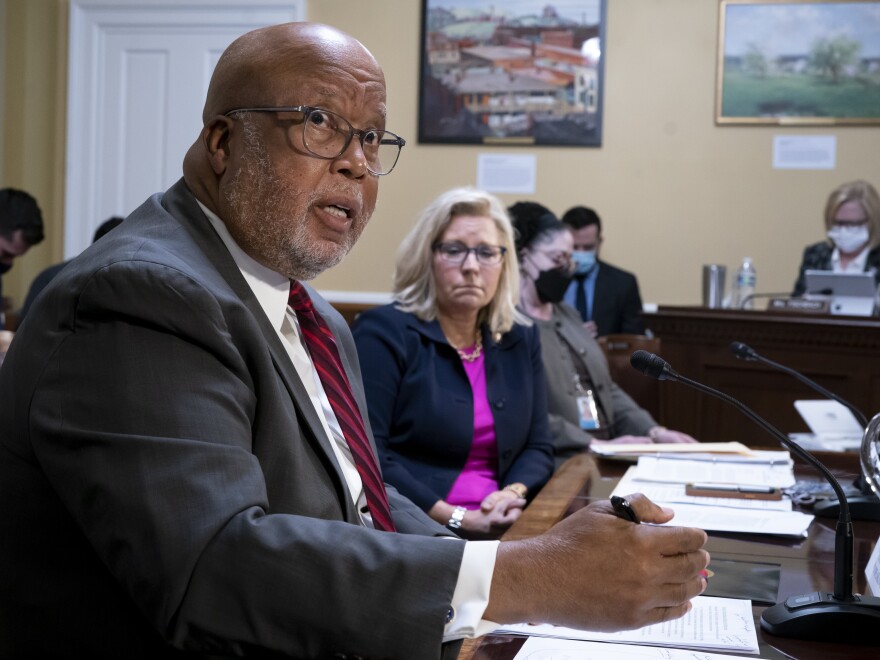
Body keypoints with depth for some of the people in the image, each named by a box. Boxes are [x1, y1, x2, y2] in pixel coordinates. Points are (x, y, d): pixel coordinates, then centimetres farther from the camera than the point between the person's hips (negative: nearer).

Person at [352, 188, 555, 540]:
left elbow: (537, 447, 14)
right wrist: (458, 519, -16)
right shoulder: (384, 331, -3)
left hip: (499, 528, 6)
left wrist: (513, 494, -8)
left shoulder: (520, 341, 14)